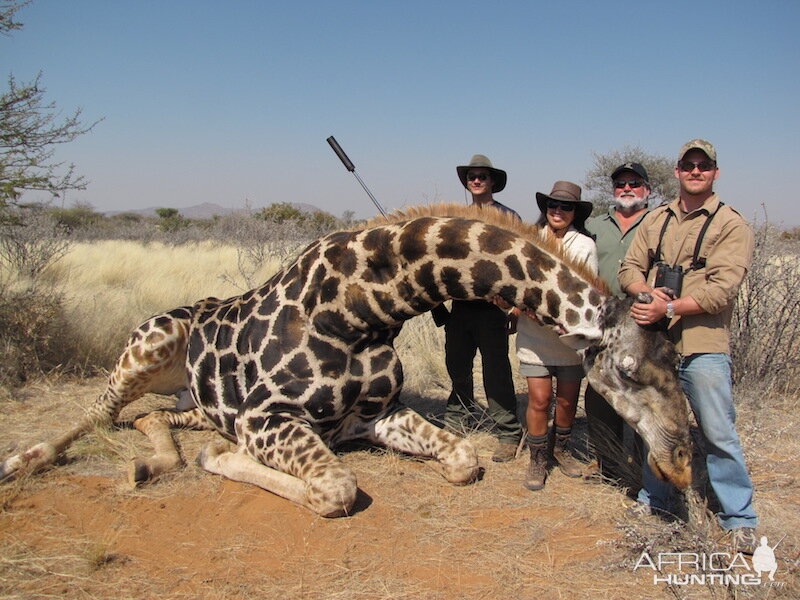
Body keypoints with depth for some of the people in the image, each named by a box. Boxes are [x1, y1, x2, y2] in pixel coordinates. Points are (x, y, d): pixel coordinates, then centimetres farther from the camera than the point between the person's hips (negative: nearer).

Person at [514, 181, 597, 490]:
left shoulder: (585, 245, 2)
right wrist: (524, 307, -16)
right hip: (534, 335, -1)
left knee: (567, 399, 11)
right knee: (540, 398, -4)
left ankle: (561, 448, 36)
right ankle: (537, 458, 15)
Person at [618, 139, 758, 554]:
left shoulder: (732, 225, -3)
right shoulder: (655, 220, 13)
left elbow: (722, 289, -14)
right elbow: (629, 269, 10)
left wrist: (668, 307, -22)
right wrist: (647, 291, -12)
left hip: (703, 347, -5)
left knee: (718, 434, 0)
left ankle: (739, 519, 15)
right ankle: (655, 501, 33)